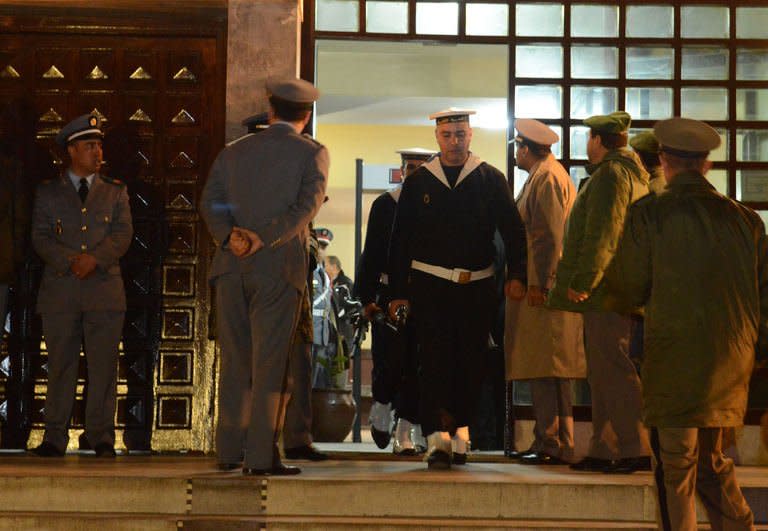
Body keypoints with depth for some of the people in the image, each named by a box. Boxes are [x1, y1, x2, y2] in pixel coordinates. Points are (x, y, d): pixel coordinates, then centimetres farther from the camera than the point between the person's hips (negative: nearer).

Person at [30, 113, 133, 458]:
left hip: (105, 290, 1)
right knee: (60, 366, 0)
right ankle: (55, 438, 5)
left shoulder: (115, 191, 15)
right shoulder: (47, 193, 13)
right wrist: (71, 261, -13)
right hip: (60, 291, 0)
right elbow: (40, 237, 3)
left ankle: (101, 438, 4)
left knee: (103, 367, -2)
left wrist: (95, 258, -13)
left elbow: (122, 234, 4)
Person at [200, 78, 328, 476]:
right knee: (270, 364, -2)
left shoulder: (234, 152, 14)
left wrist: (230, 235, -9)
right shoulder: (312, 153, 2)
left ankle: (229, 451, 14)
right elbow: (307, 204, -12)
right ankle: (261, 455, -5)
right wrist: (265, 239, -15)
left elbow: (210, 201, 3)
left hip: (231, 267, 4)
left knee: (234, 362, 12)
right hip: (278, 266, -4)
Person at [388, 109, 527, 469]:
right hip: (430, 285, -1)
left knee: (470, 363, 5)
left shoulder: (490, 179, 6)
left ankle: (459, 428, 19)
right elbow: (400, 240, 10)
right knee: (434, 360, -10)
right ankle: (437, 436, -13)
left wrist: (516, 275, -7)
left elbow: (514, 231, 6)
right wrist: (398, 292, 6)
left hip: (476, 287, 1)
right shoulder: (418, 182, 8)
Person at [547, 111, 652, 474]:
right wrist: (577, 279, 25)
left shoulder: (610, 174, -12)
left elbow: (602, 234, -21)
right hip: (606, 293, 11)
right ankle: (604, 450, 16)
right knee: (602, 371, 13)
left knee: (612, 367, -10)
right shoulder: (632, 173, 22)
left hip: (605, 293, -11)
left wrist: (582, 281, -21)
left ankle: (637, 449, -11)